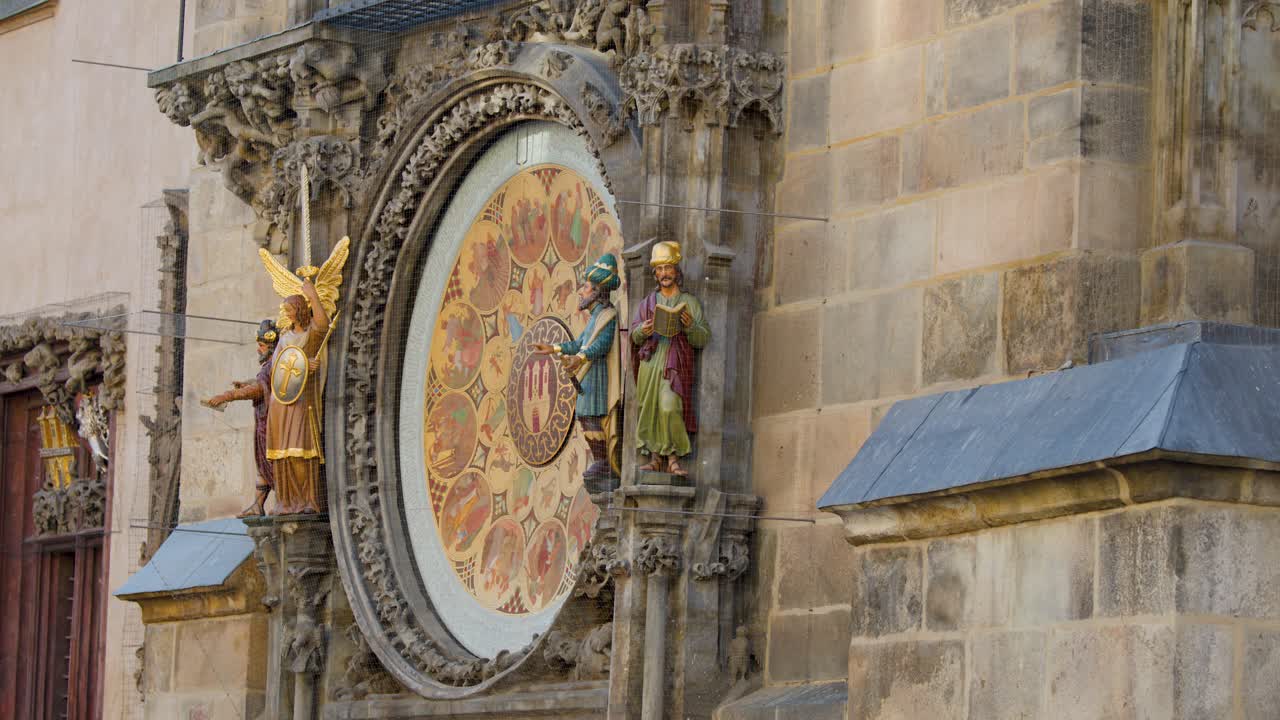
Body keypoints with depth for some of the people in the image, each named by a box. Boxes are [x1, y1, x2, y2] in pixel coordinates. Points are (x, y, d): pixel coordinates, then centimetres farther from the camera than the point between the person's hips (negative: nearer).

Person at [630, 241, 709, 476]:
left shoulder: (690, 303, 11)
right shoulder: (648, 303, 19)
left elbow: (703, 339, 5)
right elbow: (634, 336, 10)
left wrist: (690, 326, -15)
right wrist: (643, 331, -12)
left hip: (675, 364, -3)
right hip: (650, 361, 3)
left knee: (670, 408, -18)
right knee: (649, 409, -2)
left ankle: (673, 459, -14)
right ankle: (655, 458, 2)